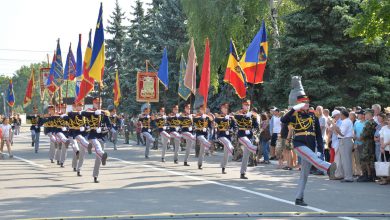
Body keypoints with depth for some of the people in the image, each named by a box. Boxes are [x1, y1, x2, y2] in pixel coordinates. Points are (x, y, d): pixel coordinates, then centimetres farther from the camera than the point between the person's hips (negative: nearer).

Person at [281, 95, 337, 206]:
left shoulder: (313, 116, 11)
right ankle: (329, 168, -61)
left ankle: (299, 198, 9)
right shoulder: (295, 115, 1)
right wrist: (294, 109, -26)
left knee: (305, 173, 4)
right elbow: (283, 120, -19)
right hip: (299, 143, -4)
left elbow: (318, 133, 11)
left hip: (311, 146, 4)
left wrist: (320, 150, 4)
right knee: (312, 157, -33)